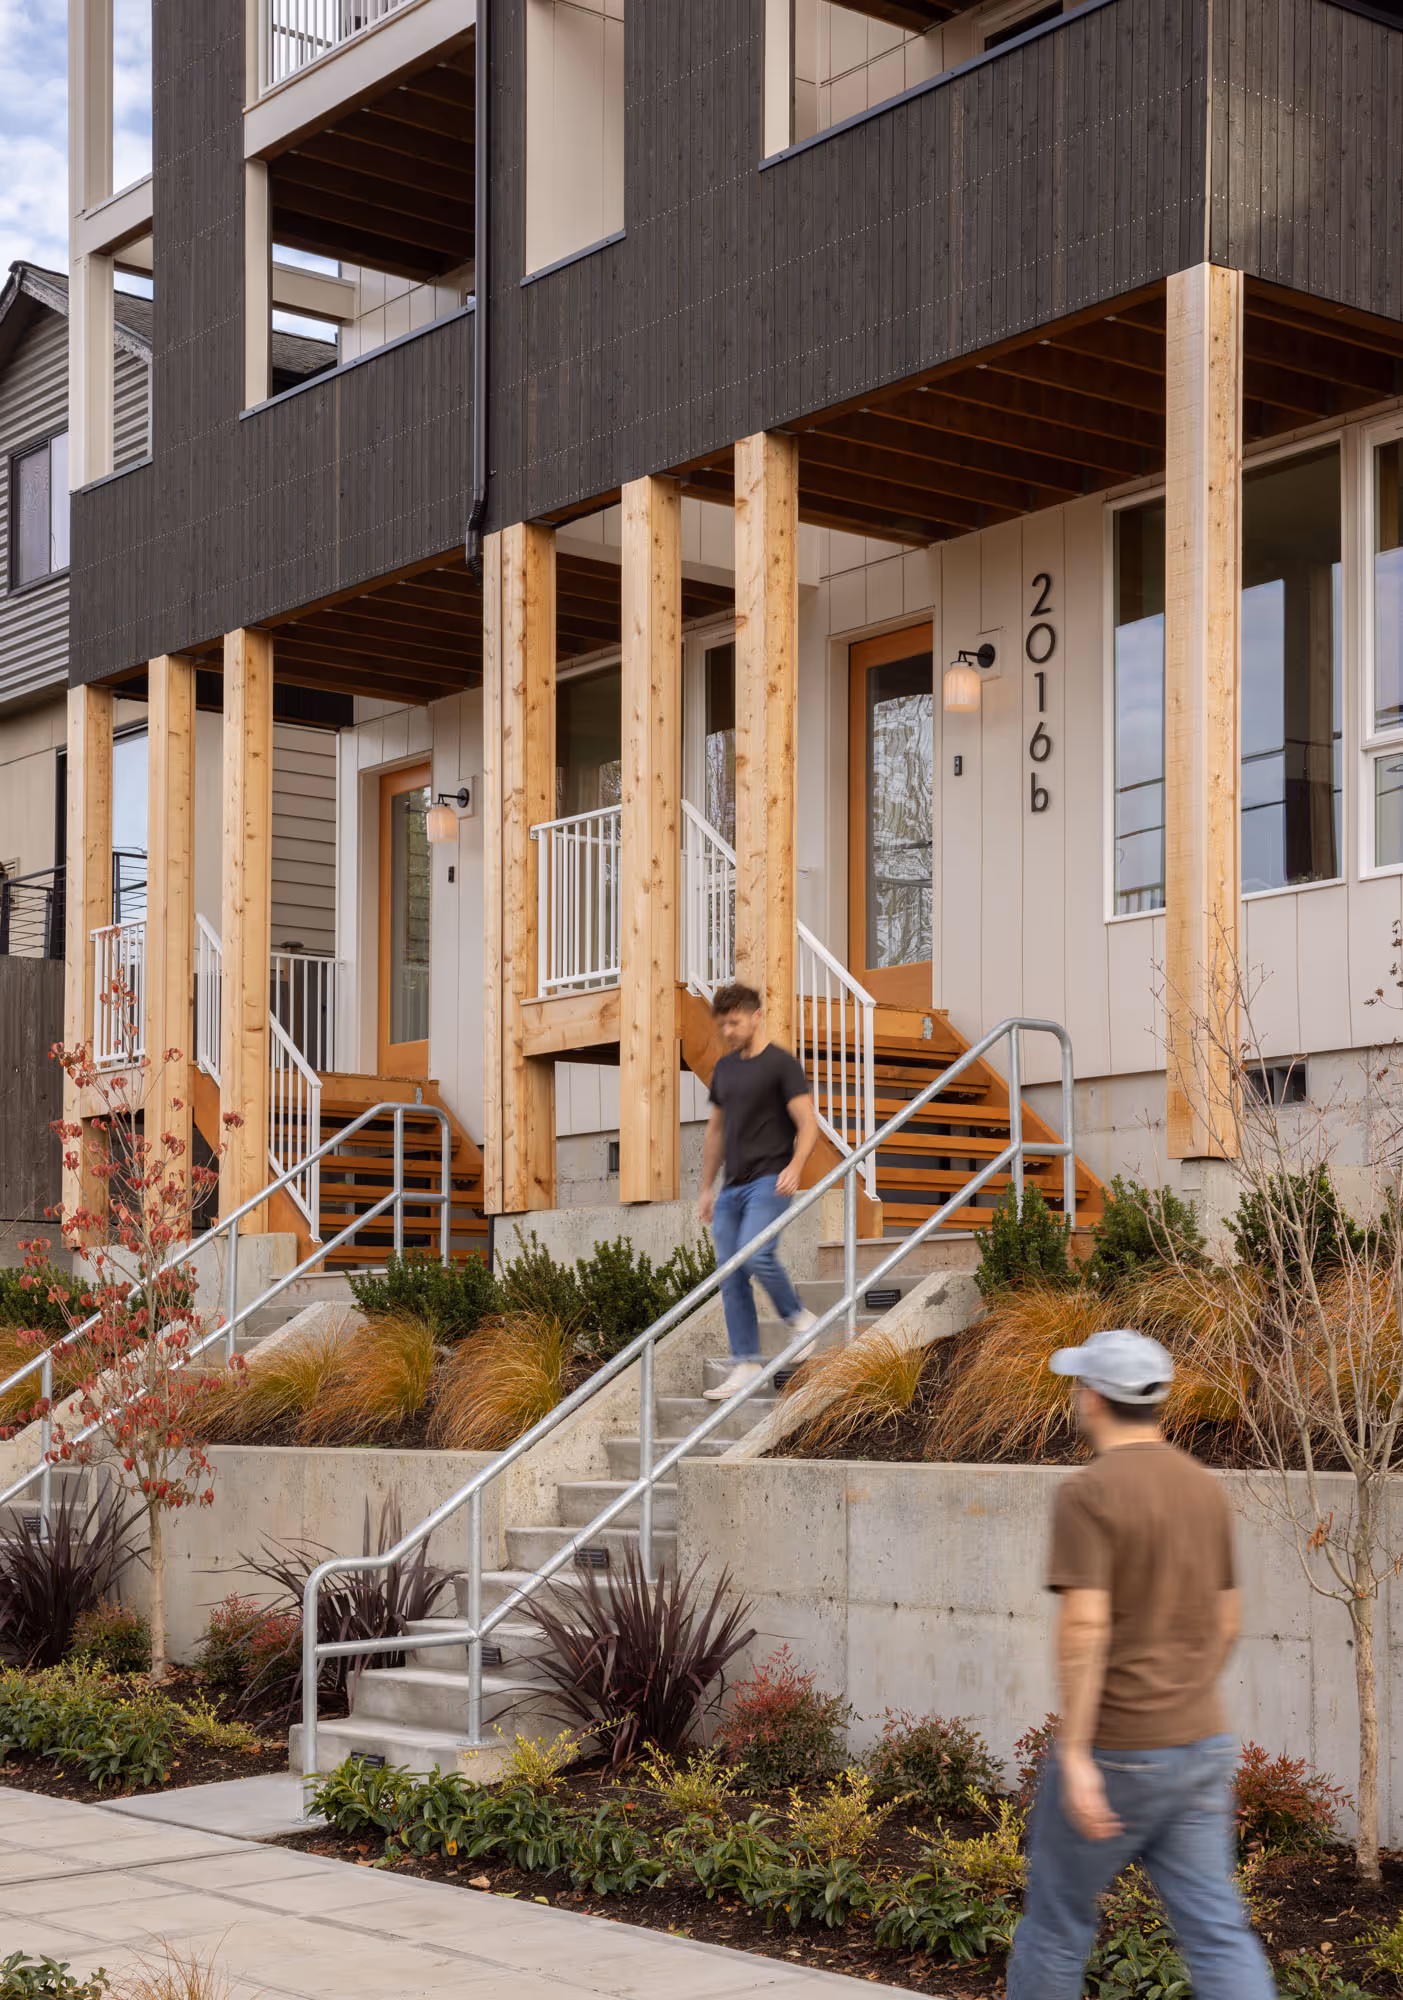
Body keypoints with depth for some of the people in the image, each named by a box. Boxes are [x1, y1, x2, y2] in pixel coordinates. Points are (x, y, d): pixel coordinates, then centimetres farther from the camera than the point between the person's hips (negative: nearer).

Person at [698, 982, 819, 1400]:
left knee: (756, 1256, -25)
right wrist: (707, 1187, 20)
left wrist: (794, 1167, -29)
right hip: (732, 1187, 7)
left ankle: (797, 1316, 1)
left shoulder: (781, 1064, -7)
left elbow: (808, 1124, -13)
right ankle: (746, 1365, 5)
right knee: (730, 1276, 1)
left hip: (768, 1181, -7)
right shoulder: (724, 1068, 15)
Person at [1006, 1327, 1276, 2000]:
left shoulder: (1087, 1494, -14)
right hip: (1200, 1744, 6)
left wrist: (1075, 1755, -22)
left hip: (1116, 1749, -6)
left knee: (1057, 1918, 12)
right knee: (1216, 1931, 4)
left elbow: (1084, 1627, -22)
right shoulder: (1205, 1489, 8)